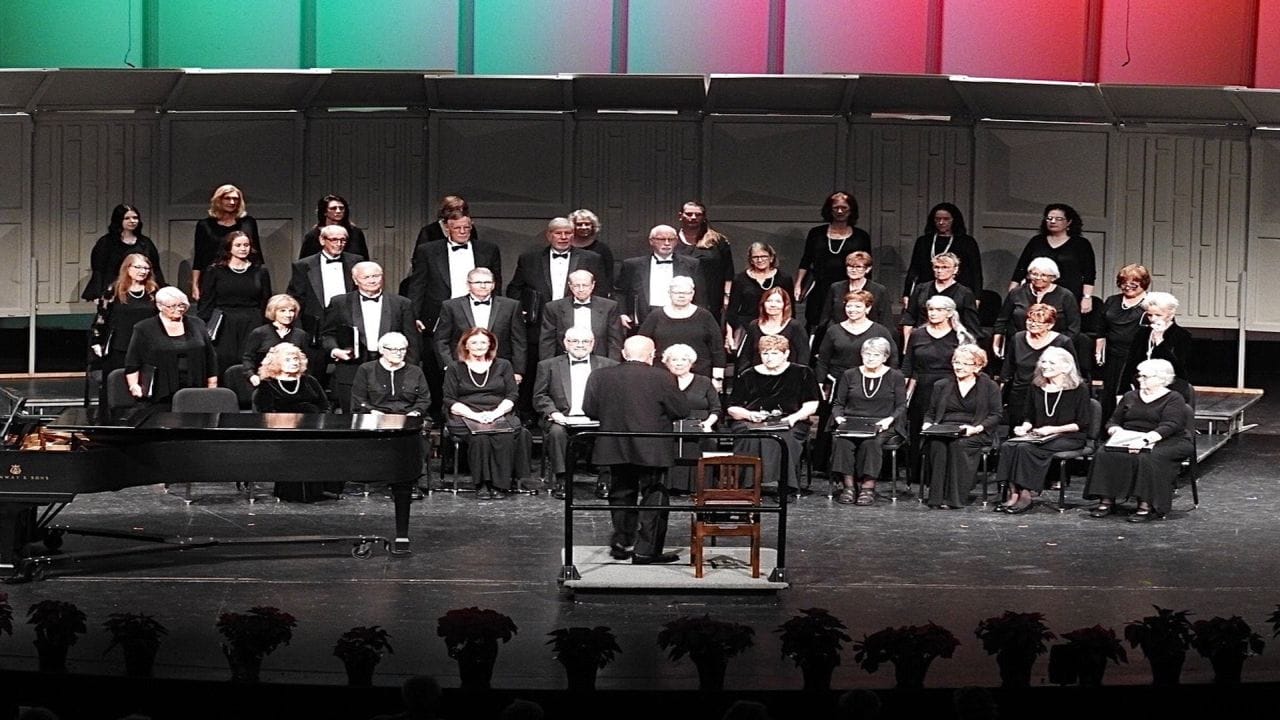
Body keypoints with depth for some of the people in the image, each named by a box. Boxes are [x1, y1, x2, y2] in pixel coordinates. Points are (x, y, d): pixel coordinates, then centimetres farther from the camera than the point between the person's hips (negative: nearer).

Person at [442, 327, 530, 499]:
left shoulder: (503, 366, 19)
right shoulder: (455, 368, 14)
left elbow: (512, 395, 10)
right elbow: (450, 401, 5)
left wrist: (495, 413, -9)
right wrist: (474, 415, -11)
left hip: (498, 416, 1)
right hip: (466, 417, -1)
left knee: (506, 436, -34)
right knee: (479, 437, -36)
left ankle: (500, 484, -30)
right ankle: (481, 484, -30)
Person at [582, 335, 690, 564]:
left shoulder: (600, 376, -2)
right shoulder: (660, 378, -11)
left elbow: (589, 410, 3)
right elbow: (682, 410, -7)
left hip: (615, 448, 4)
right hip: (652, 450, -4)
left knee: (622, 494, 18)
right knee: (653, 495, 6)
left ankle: (622, 545, 23)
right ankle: (646, 550, 3)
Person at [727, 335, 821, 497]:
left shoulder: (802, 373, 13)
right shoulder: (748, 377, 16)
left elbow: (811, 405, 9)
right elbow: (732, 408, 13)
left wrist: (794, 417, -10)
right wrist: (749, 414, -7)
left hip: (787, 423, -1)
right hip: (751, 423, 1)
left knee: (784, 439, -37)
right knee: (749, 439, -35)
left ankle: (787, 489, -29)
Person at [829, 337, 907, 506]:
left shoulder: (895, 377, 10)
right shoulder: (849, 375, 16)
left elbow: (901, 406, 6)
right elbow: (838, 403, 17)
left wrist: (889, 419, -13)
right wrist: (838, 417, -4)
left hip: (883, 425, -2)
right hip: (851, 423, 2)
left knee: (871, 442, -36)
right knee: (840, 440, -32)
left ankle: (868, 486, -33)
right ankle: (848, 485, -30)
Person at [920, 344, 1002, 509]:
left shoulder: (989, 387, 11)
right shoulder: (942, 385, 21)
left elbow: (995, 415, 4)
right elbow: (930, 412, 23)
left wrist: (976, 428, -13)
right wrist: (927, 424, 0)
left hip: (974, 434, -2)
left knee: (958, 444, -37)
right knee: (937, 443, -34)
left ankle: (954, 497, -34)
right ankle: (936, 495, -34)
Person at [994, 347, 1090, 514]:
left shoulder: (1079, 389, -3)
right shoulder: (1037, 387, 14)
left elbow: (1082, 424, -7)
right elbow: (1029, 416, 22)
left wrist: (1052, 429, -15)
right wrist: (1024, 427, -2)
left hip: (1069, 438, -6)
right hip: (1039, 436, 6)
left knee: (1026, 448, -32)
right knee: (1008, 446, -25)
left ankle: (1026, 495, -28)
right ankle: (1013, 493, -31)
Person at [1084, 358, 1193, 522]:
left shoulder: (1173, 399, 1)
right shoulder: (1130, 397, 20)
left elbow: (1170, 426, -15)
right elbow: (1113, 422, 19)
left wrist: (1145, 440, -31)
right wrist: (1116, 431, -7)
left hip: (1166, 442, -5)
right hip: (1128, 441, 5)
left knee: (1147, 459, -38)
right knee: (1105, 455, -25)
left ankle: (1147, 506, -38)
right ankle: (1106, 501, -28)